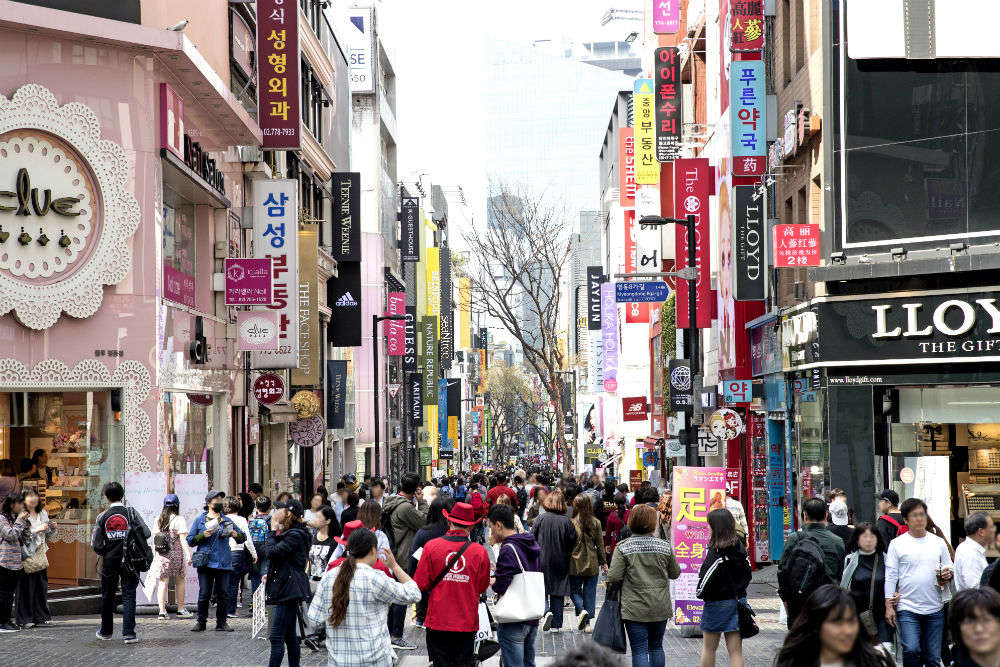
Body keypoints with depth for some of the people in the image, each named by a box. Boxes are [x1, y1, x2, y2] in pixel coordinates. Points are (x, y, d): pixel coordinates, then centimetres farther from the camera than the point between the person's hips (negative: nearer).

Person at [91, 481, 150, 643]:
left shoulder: (102, 517, -2)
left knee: (107, 597, 16)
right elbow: (146, 533, -13)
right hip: (129, 562, -1)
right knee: (128, 596, 1)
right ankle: (128, 633, -7)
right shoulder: (131, 513, -6)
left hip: (109, 562, 1)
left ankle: (106, 631, 28)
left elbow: (96, 544, -5)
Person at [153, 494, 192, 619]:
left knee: (163, 582, 3)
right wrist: (189, 554, -12)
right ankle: (180, 610, 19)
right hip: (176, 554, -3)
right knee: (179, 581, 12)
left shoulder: (158, 520, 5)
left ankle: (162, 611, -4)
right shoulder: (179, 520, -8)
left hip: (162, 555, 3)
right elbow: (183, 539, -13)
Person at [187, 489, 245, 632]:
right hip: (206, 563, -2)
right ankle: (201, 622, 8)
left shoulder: (227, 520, 15)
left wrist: (236, 534, -4)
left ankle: (221, 622, 11)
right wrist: (203, 536, -11)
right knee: (204, 594, -5)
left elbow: (243, 536, 18)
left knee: (223, 594, 1)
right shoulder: (200, 520, 8)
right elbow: (190, 540, 6)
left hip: (224, 563, 2)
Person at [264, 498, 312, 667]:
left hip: (288, 589, -11)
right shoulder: (289, 532, 17)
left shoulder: (295, 535, -15)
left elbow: (272, 552, -22)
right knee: (290, 635, 15)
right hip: (288, 590, 11)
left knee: (276, 637, -12)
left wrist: (273, 531, -9)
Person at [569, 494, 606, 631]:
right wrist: (604, 562, 12)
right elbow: (600, 544, 2)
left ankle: (581, 610, -13)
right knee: (590, 592, 11)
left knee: (575, 589, 13)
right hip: (592, 564, 2)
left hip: (575, 564, -2)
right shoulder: (596, 523, -5)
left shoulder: (571, 523, -11)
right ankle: (588, 621, 12)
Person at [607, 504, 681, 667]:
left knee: (639, 650, -1)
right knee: (656, 647, 18)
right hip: (660, 608, 3)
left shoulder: (623, 547, -10)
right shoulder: (664, 546, -1)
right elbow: (675, 573, 9)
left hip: (635, 608, -3)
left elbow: (614, 577, -14)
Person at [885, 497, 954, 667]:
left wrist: (948, 575, -6)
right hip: (908, 608, -3)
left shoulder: (939, 543, 11)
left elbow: (949, 569, 19)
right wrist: (889, 606, -5)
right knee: (911, 650, -18)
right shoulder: (897, 544, 2)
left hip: (935, 609, 3)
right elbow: (890, 577, 1)